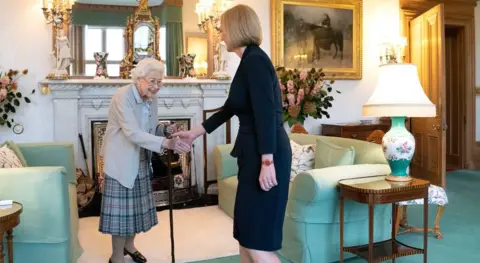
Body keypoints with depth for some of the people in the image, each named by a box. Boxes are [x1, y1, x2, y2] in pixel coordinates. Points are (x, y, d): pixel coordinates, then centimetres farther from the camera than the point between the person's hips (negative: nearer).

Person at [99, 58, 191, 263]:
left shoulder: (151, 99, 2)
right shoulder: (123, 96, -23)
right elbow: (133, 133, -34)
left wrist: (166, 130, -12)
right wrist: (166, 143, -44)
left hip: (140, 161, 8)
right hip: (121, 161, -7)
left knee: (137, 205, 16)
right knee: (122, 208, -1)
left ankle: (129, 245, 36)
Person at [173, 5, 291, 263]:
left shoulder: (255, 60, -13)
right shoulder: (250, 61, 18)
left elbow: (266, 114, -21)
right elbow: (228, 109, 26)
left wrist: (267, 162, -24)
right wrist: (194, 133, 32)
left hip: (266, 155, -10)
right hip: (254, 154, 10)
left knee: (257, 240, -5)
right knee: (246, 233, 15)